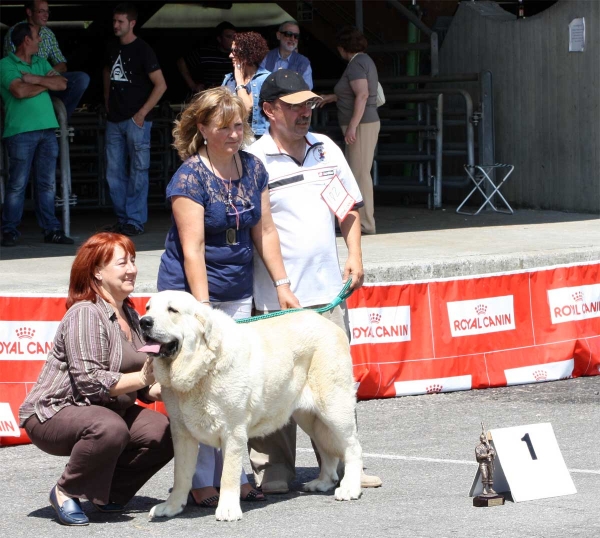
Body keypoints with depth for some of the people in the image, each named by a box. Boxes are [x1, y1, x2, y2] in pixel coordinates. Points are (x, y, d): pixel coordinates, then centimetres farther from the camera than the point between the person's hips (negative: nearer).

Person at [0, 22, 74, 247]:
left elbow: (62, 84, 7)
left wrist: (36, 79, -8)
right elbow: (20, 91, -17)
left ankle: (51, 229, 10)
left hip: (47, 130, 6)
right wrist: (46, 83, -2)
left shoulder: (40, 63, 18)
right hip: (21, 131, -6)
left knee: (47, 184, 7)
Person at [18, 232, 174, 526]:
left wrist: (162, 389, -8)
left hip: (107, 411, 9)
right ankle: (65, 493, -14)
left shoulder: (130, 316, 11)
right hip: (53, 414, -9)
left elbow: (140, 387, 12)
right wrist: (142, 378, -25)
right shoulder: (85, 314, -17)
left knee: (162, 433, -13)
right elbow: (90, 381, -26)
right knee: (109, 429, -39)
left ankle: (108, 492, 7)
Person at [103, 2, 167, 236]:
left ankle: (135, 221, -2)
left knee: (138, 172, -3)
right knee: (114, 173, 7)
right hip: (114, 120, 7)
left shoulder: (142, 50, -7)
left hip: (136, 120, -7)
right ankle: (122, 219, 15)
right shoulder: (112, 49, 11)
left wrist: (142, 113, -12)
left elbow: (160, 85, -9)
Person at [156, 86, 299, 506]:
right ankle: (202, 484, 1)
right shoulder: (190, 177, -14)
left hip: (238, 294, 6)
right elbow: (193, 247, -18)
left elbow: (264, 231, 11)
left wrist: (282, 283, 6)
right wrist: (203, 307, -21)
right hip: (191, 290, -6)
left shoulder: (253, 169, 5)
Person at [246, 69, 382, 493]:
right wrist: (278, 285, -13)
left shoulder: (327, 149, 10)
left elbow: (350, 205, 20)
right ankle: (274, 472, 9)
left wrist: (354, 255, 8)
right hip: (277, 298, -5)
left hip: (327, 289, 5)